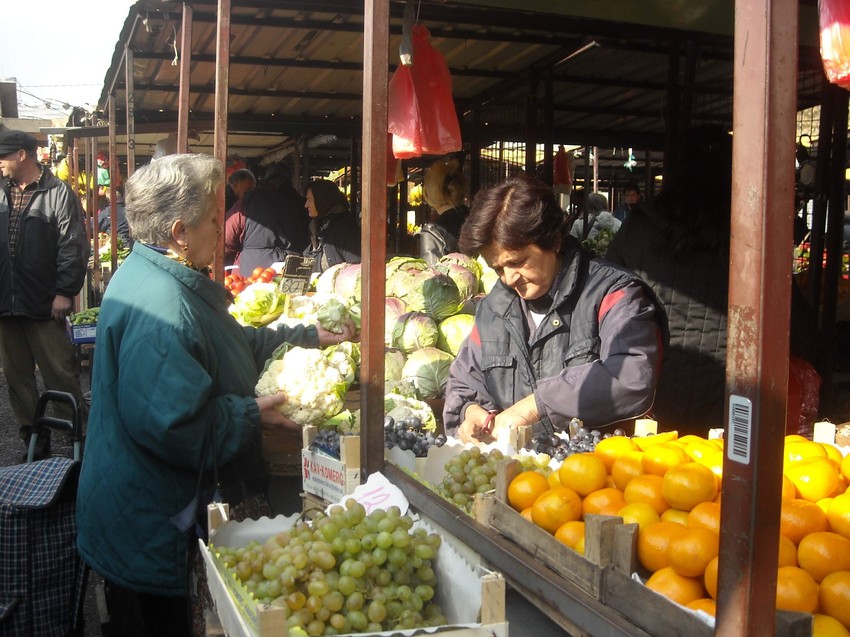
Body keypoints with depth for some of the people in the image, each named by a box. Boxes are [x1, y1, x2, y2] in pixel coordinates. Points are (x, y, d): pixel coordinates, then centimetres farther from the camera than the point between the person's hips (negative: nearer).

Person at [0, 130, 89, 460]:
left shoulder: (58, 193, -5)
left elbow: (73, 247, -10)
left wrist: (64, 292, -15)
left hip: (43, 304, -6)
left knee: (61, 374, -1)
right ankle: (34, 440, 22)